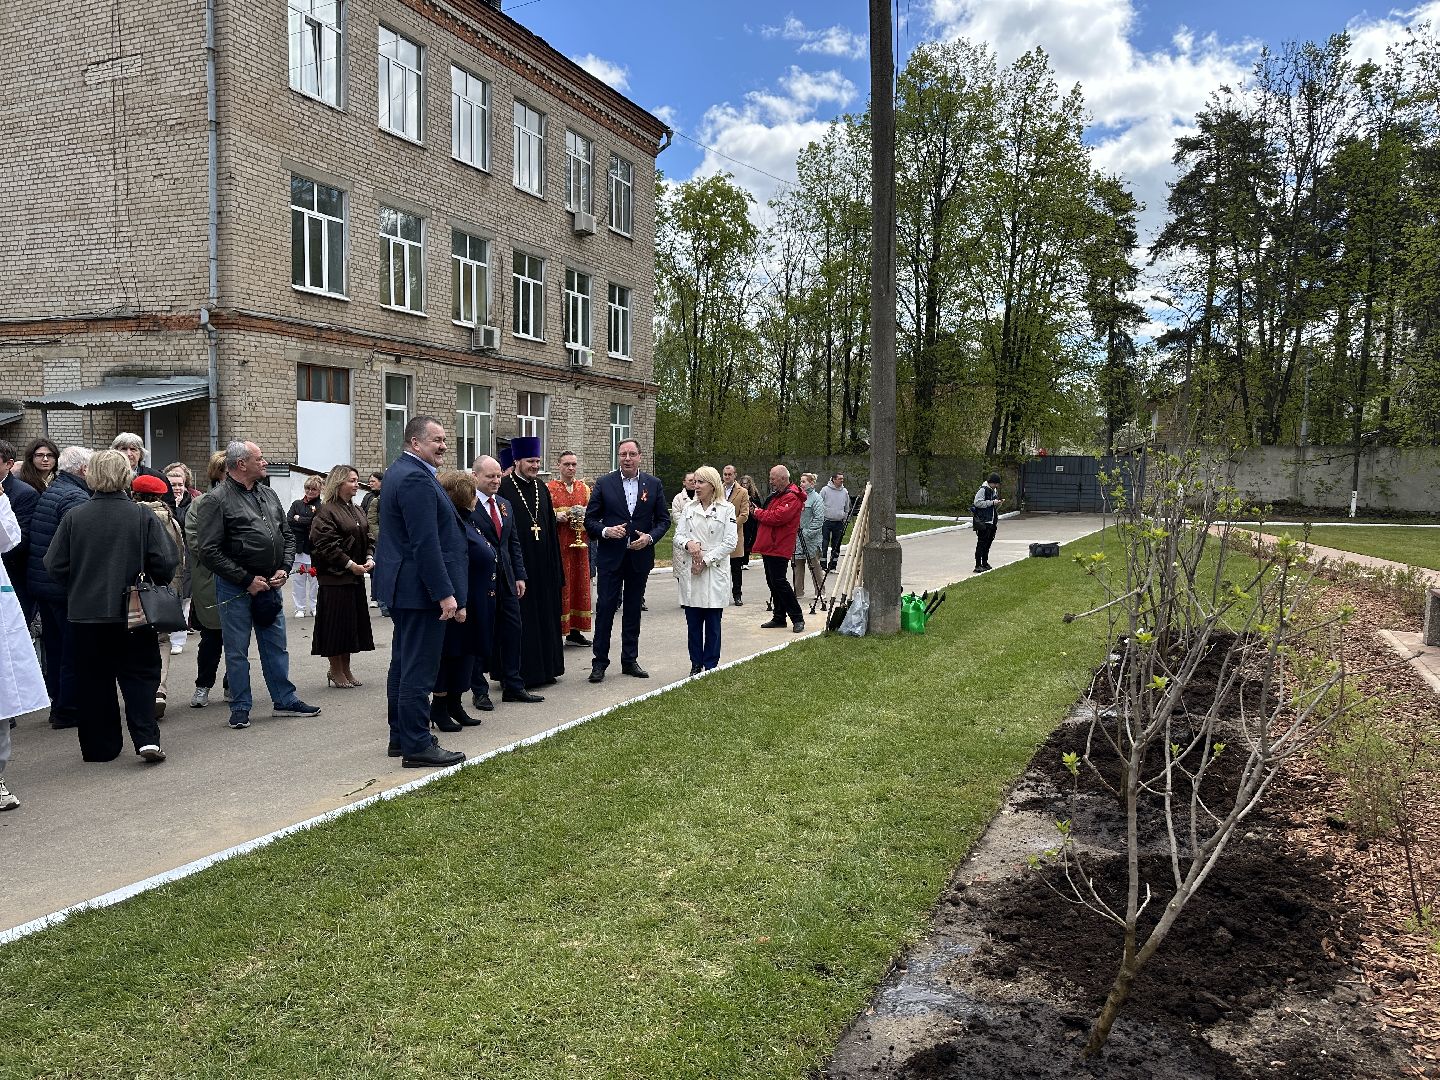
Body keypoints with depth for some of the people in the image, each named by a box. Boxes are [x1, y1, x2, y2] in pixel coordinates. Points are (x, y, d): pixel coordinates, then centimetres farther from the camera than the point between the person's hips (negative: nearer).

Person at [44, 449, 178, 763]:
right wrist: (155, 584, 10)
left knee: (95, 680, 12)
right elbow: (166, 562, -11)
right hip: (132, 612, -1)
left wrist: (78, 588, 15)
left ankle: (99, 746, 18)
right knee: (139, 675, 8)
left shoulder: (74, 517, -6)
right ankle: (146, 738, -6)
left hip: (85, 612, 1)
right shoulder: (142, 516, -10)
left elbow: (55, 565, -3)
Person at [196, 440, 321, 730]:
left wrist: (284, 569, 1)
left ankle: (285, 700, 22)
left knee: (276, 646, 12)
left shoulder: (268, 495, 11)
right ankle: (240, 708, 15)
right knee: (237, 650, 5)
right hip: (236, 587, -6)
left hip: (270, 584, 6)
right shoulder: (218, 499, -10)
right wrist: (247, 580, -15)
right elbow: (210, 551, -15)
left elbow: (287, 536, 18)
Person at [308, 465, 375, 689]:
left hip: (355, 577, 8)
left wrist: (369, 558, -2)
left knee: (353, 622, 12)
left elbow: (367, 539, 16)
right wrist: (351, 565, -19)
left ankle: (345, 669, 24)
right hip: (335, 577, -8)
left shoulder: (356, 510, 14)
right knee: (337, 623, -1)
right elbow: (326, 546, -17)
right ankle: (335, 672, 11)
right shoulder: (326, 511, -11)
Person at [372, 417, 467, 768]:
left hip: (402, 587, 11)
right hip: (422, 588, -11)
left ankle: (400, 738, 26)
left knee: (403, 665, 17)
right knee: (419, 670, -5)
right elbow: (426, 543, -24)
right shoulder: (417, 479, -19)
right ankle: (417, 746, 1)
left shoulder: (399, 471, 15)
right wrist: (445, 593, -23)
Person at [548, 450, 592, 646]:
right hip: (558, 545, -4)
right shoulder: (549, 488, 0)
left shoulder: (585, 488, 13)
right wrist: (557, 517, -19)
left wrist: (584, 518, -7)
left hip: (580, 544, 4)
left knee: (579, 585, 6)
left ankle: (575, 631, 14)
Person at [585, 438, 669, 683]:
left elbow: (663, 519, 6)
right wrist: (605, 531, -18)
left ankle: (630, 660, 20)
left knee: (633, 609, 11)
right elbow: (590, 519, 1)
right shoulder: (604, 483, 0)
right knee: (605, 608, -1)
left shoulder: (654, 484, 4)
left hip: (640, 556, 2)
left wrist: (649, 537, -11)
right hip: (610, 556, -2)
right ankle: (600, 662, 7)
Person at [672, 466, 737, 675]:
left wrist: (706, 560, -11)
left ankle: (711, 666, 12)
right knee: (693, 622, 6)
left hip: (715, 572, -3)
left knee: (712, 623, 2)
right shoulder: (688, 507, 10)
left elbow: (730, 542, -6)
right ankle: (696, 664, 17)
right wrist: (688, 543, -16)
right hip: (690, 571, 3)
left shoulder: (726, 509, -1)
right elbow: (677, 536, 7)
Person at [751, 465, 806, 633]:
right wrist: (758, 512, 4)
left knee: (779, 582, -11)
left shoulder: (792, 498, -14)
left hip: (779, 548, -10)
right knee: (772, 582, 13)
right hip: (769, 546, 10)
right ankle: (779, 617, 22)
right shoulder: (776, 494, 18)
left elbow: (777, 517, -24)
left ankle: (797, 618, -3)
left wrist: (758, 513, -9)